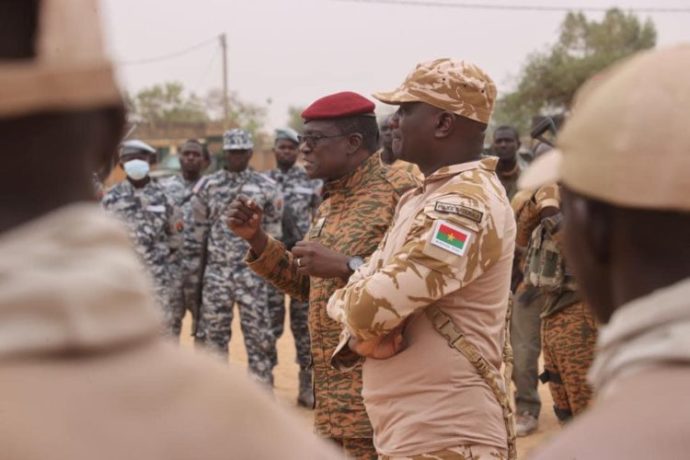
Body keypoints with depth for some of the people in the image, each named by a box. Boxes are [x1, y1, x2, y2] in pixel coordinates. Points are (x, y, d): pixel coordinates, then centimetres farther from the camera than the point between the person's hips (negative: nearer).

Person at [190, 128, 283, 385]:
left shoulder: (266, 187, 1)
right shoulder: (207, 186, 5)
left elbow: (274, 233, 5)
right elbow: (200, 233, 9)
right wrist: (199, 272, 8)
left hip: (253, 272, -1)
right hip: (216, 271, 2)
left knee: (257, 334, 1)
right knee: (212, 333, 6)